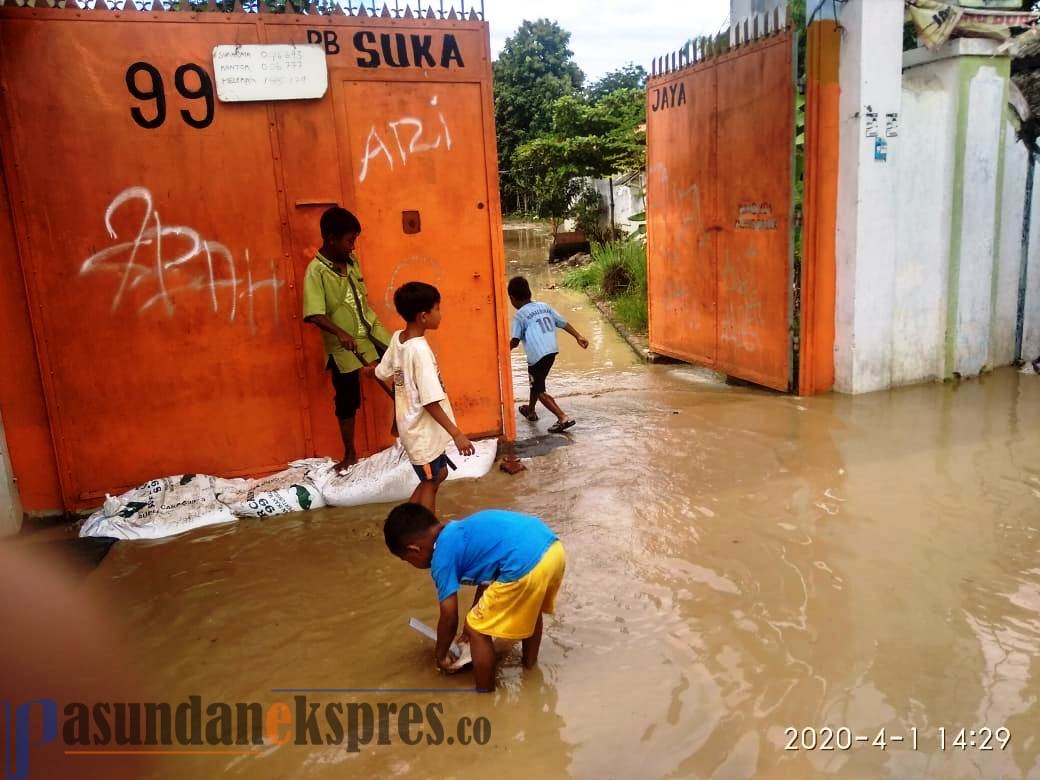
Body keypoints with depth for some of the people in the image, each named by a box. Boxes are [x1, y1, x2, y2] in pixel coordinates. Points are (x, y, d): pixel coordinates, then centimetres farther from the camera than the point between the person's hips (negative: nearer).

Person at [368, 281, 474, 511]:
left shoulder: (397, 338, -2)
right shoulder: (420, 350, -27)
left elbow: (382, 373, 13)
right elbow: (430, 402, -27)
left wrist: (370, 369, 36)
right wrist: (457, 433, -24)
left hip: (416, 426, 9)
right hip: (422, 430, -9)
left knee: (439, 473, 23)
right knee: (430, 483, 9)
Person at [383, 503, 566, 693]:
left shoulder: (442, 558, 5)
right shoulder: (460, 532, 28)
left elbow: (449, 618, 10)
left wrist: (441, 654, 28)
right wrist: (475, 619, 49)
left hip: (527, 564, -9)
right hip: (553, 549, 9)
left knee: (478, 632, 12)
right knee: (529, 608, 37)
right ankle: (530, 666, 55)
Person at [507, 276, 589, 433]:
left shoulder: (519, 316, -6)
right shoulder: (545, 306, 12)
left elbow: (515, 342, -12)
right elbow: (563, 323, 11)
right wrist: (578, 336, 13)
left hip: (537, 356, -8)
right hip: (552, 352, 8)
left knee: (540, 391, 3)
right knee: (536, 382, 28)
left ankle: (563, 418, -10)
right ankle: (530, 411, 47)